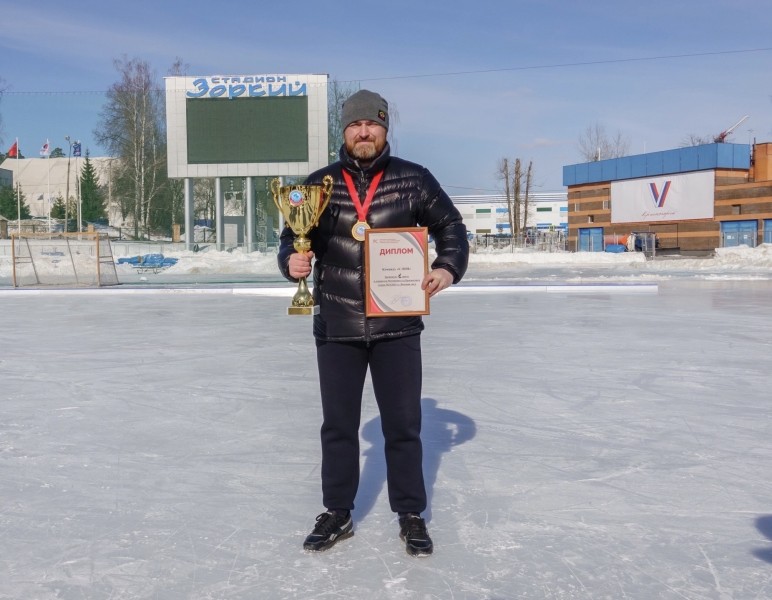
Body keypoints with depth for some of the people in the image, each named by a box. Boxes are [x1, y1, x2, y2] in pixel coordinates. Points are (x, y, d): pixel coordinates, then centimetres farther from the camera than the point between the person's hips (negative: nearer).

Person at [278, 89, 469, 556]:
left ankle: (411, 516, 25)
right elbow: (293, 237, 9)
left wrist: (448, 268, -11)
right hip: (336, 329, 2)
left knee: (403, 425, 8)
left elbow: (451, 226, 7)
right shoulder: (319, 184, 4)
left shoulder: (413, 179, 0)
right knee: (338, 425, 12)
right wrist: (292, 261, -14)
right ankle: (337, 514, 29)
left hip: (397, 327, -1)